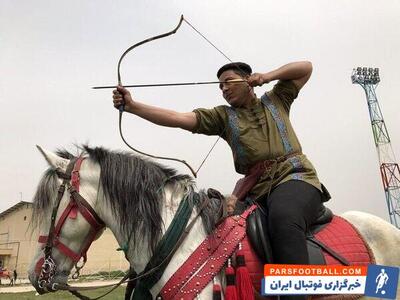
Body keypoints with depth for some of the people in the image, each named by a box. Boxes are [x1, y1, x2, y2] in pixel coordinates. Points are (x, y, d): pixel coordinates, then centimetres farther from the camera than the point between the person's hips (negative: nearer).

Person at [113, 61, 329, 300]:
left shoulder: (276, 100, 20)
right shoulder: (223, 116, 15)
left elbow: (306, 67, 25)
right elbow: (178, 118, 4)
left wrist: (268, 76, 11)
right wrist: (131, 105, -5)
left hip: (295, 177, -3)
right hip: (257, 190, 3)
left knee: (283, 217, -37)